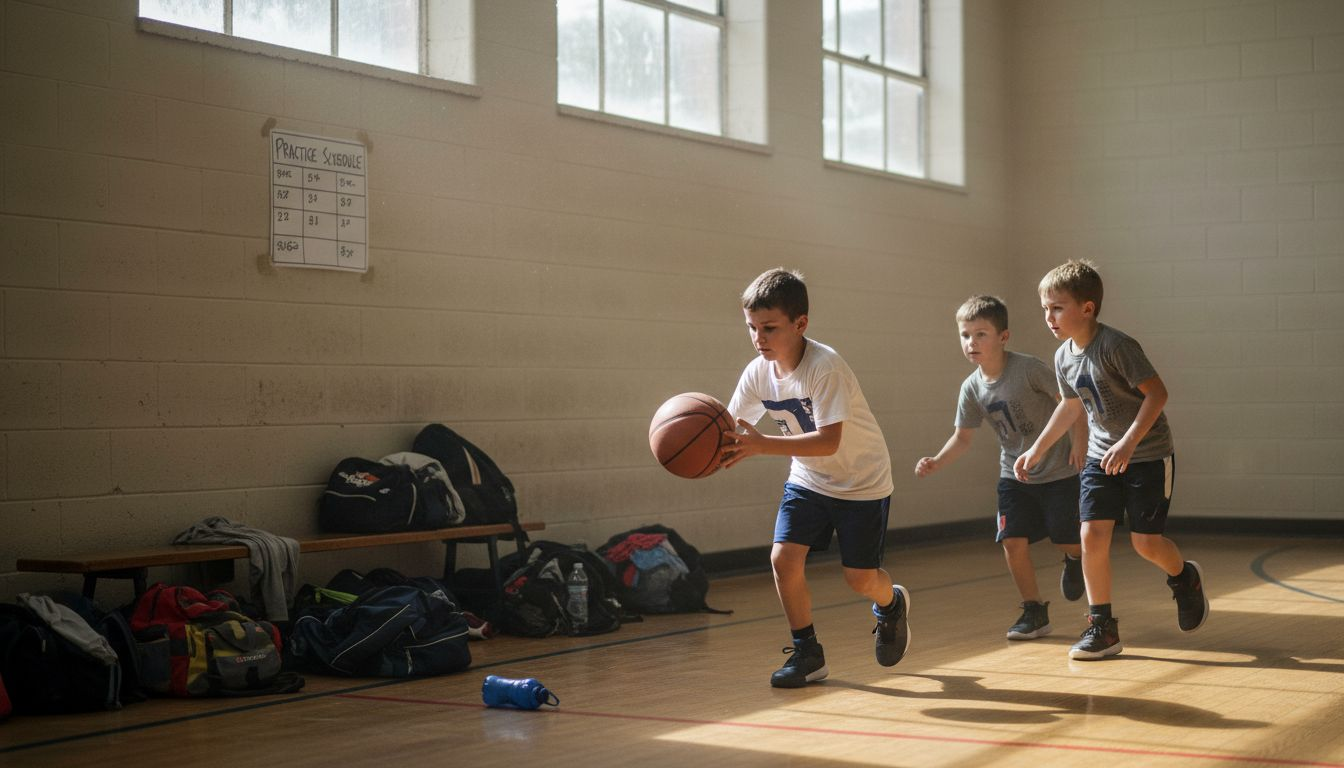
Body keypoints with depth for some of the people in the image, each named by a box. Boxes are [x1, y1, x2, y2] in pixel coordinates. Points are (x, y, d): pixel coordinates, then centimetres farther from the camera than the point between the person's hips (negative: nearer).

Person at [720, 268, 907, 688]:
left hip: (861, 480, -5)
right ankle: (807, 653, 6)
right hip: (808, 479, 5)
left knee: (860, 578, 0)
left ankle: (891, 605, 37)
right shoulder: (758, 372, -12)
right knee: (783, 558, -12)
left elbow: (828, 441, -39)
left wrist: (762, 445, -47)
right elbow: (731, 430, -10)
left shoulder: (826, 367, -32)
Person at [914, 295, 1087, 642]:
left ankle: (1075, 559, 37)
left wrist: (1079, 440, -19)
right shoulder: (972, 388, -4)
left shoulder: (1028, 368, -20)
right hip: (1014, 474, 4)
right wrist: (937, 462, -10)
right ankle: (1034, 612, 9)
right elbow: (963, 435, 5)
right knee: (1013, 542, -6)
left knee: (1067, 542, -2)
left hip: (1058, 470, -4)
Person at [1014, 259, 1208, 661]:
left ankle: (1185, 579, 30)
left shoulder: (1115, 346, -22)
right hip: (1102, 455, 6)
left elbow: (1157, 393, -24)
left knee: (1145, 540, -5)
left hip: (1148, 454, -6)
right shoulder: (1063, 357, 1)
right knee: (1092, 534, -6)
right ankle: (1102, 627, 2)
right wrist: (1038, 449, 20)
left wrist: (1129, 442, -31)